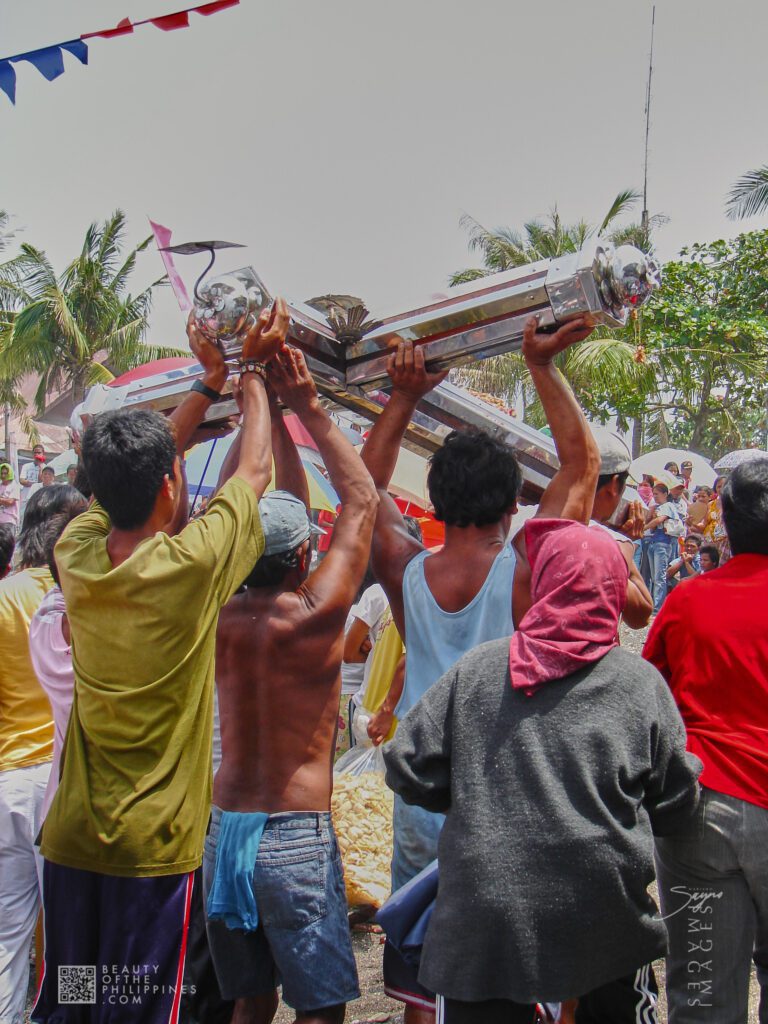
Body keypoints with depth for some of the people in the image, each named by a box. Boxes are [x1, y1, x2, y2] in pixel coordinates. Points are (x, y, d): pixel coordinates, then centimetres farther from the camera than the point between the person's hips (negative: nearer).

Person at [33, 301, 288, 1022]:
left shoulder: (75, 556, -5)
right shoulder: (192, 564, -19)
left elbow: (128, 473, 12)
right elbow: (254, 470, -3)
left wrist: (211, 380, 18)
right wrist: (252, 369, 12)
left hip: (70, 838, 5)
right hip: (152, 846, -5)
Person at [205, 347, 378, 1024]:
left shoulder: (220, 617, 0)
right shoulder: (312, 617, -15)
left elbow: (268, 509, 10)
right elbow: (362, 500, -5)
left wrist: (267, 407, 13)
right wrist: (311, 410, -1)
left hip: (221, 829, 6)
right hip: (295, 837, -6)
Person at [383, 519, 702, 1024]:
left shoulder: (477, 668, -4)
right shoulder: (640, 682, -4)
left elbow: (408, 768, -1)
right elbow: (675, 806, 4)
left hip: (483, 916, 0)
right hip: (604, 914, 1)